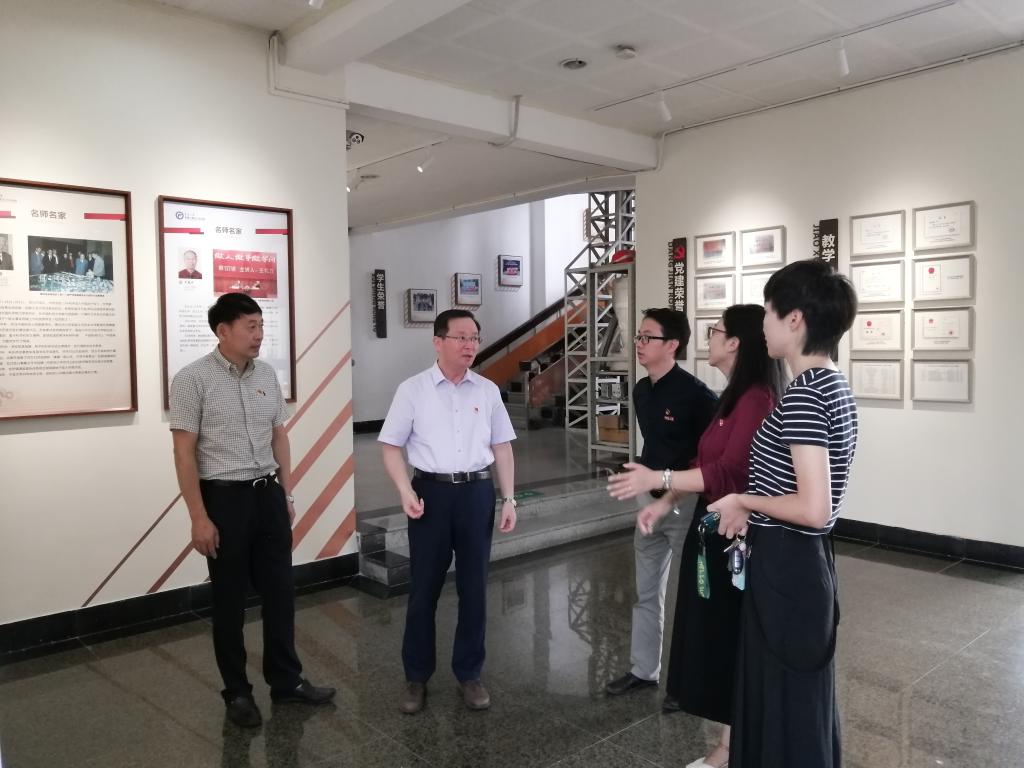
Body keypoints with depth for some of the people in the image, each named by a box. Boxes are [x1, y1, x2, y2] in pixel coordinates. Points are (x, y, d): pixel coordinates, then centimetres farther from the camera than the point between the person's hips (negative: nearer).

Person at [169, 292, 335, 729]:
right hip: (224, 498, -5)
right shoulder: (193, 379, -11)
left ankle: (286, 681, 26)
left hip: (268, 494, 6)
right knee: (229, 600, 8)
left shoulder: (267, 375, 6)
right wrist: (199, 518, -16)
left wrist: (287, 494, 11)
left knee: (280, 592, 12)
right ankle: (237, 692, 24)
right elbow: (184, 454, -13)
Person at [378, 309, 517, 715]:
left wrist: (508, 499, 5)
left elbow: (502, 447, 10)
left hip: (477, 492, 2)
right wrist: (406, 491, -14)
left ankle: (469, 674, 26)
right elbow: (391, 446, -1)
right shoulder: (412, 389, -2)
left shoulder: (488, 391, 6)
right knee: (424, 587, 6)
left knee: (474, 587, 10)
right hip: (431, 492, -2)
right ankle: (416, 676, 23)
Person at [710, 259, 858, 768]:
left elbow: (813, 509, -27)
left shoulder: (802, 395, -22)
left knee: (784, 706, 7)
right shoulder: (835, 386, 8)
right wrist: (754, 510, 8)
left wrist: (743, 501, -13)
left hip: (784, 567, -9)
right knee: (802, 701, 23)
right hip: (805, 561, 10)